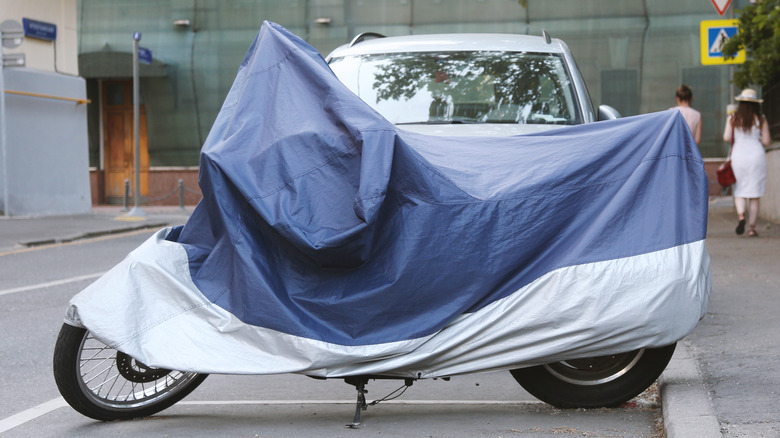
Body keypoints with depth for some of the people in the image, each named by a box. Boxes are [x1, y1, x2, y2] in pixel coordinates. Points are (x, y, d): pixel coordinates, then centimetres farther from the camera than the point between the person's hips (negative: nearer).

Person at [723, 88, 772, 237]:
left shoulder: (733, 118, 1)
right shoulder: (761, 119, -1)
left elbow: (726, 137, -5)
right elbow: (766, 141, -2)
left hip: (738, 156, 1)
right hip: (757, 156, -1)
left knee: (739, 191, 9)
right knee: (754, 195, 4)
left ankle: (741, 214, -20)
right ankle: (752, 227, 3)